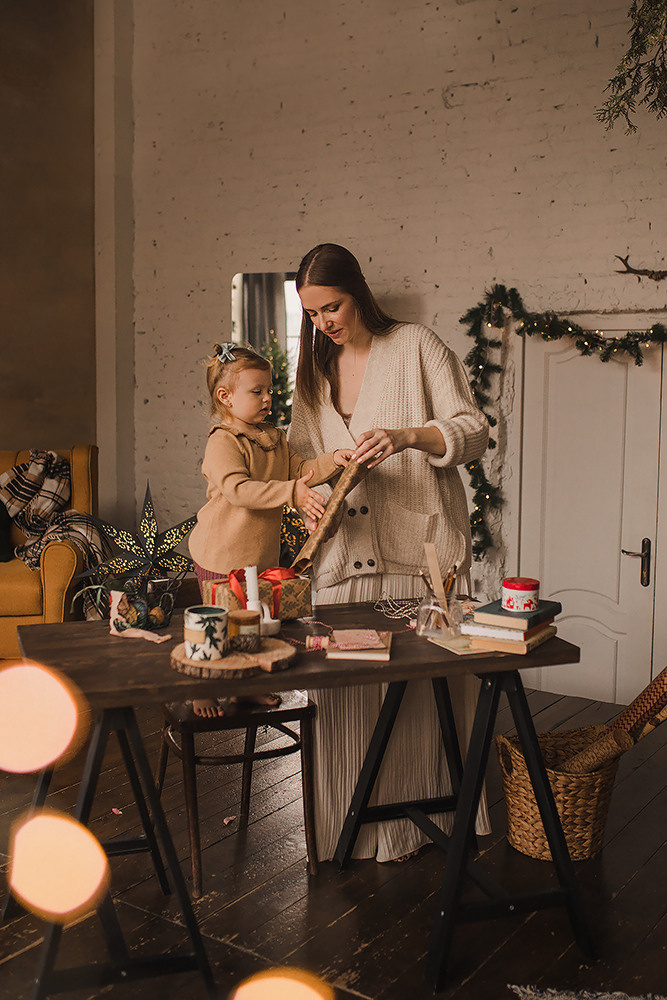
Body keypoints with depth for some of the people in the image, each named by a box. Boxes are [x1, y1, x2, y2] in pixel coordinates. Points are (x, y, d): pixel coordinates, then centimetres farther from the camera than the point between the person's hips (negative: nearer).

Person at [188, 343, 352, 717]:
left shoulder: (275, 438, 10)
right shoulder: (222, 442, -18)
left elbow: (300, 470, 10)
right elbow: (238, 489, -31)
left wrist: (332, 461, -9)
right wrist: (292, 493, -39)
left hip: (263, 553, 7)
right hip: (222, 556, -7)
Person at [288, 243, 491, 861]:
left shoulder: (416, 347, 1)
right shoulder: (314, 371, 17)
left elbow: (474, 432, -5)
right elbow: (299, 456, 19)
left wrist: (407, 437, -23)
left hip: (420, 551, -4)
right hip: (344, 553, 4)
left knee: (423, 689, 0)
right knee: (344, 690, 0)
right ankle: (355, 827, 13)